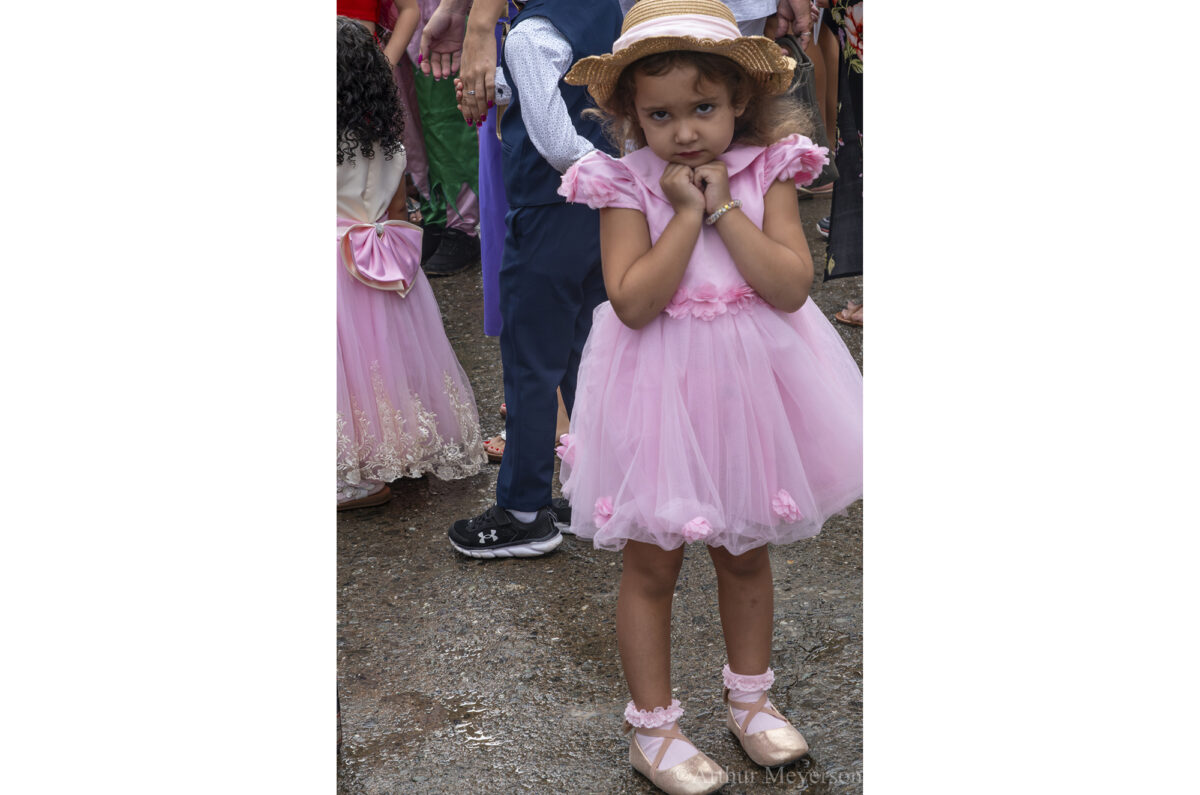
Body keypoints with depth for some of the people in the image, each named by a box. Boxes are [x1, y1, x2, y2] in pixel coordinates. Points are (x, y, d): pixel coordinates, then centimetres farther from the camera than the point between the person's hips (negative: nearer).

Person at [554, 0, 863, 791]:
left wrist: (723, 205, -18)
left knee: (746, 555, 19)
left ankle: (750, 696, 40)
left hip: (750, 392, 3)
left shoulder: (767, 174, -5)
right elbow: (634, 301, -21)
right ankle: (653, 726, 25)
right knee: (651, 568, 8)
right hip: (660, 395, -2)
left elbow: (792, 286, -16)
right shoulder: (626, 185, -10)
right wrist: (687, 212, -21)